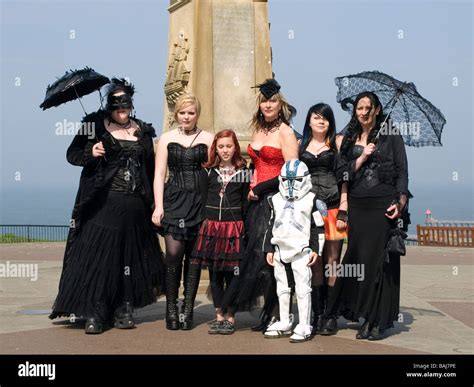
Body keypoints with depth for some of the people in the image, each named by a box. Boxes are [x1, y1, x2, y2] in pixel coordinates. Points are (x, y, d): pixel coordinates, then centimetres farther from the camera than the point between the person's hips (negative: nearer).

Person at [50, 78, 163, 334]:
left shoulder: (142, 130, 13)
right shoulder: (96, 125, 3)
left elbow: (150, 168, 15)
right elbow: (72, 154, 1)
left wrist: (152, 204, 9)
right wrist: (91, 153, -20)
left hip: (134, 207, 4)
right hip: (103, 204, -4)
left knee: (130, 257, 6)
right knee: (98, 256, -6)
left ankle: (124, 311, 16)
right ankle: (94, 314, -1)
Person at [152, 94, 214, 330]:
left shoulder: (207, 138, 9)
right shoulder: (166, 138, 11)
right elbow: (159, 174, 7)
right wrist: (158, 206, -3)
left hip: (199, 201, 0)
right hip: (174, 200, 0)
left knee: (194, 256, 2)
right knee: (173, 253, -11)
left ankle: (188, 309, 10)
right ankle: (171, 308, 1)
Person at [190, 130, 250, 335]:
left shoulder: (243, 172, 4)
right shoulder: (207, 171, 7)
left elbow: (245, 203, 5)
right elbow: (202, 199, 8)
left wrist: (242, 226, -2)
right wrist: (205, 223, 1)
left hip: (234, 226, -2)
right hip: (211, 225, 2)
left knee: (231, 272, 0)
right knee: (214, 273, 6)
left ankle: (229, 317, 9)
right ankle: (219, 315, 16)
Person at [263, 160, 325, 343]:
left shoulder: (311, 200, -2)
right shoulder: (276, 200, 11)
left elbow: (318, 227, -2)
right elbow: (271, 226, 15)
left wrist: (316, 249, -8)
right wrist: (269, 249, 10)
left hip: (301, 251, -5)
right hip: (280, 250, 5)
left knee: (303, 289, -4)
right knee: (282, 288, 13)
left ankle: (304, 327, 1)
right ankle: (284, 324, 24)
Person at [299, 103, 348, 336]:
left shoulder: (338, 142, 5)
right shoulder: (301, 146, 15)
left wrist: (343, 211, -7)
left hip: (332, 209, -3)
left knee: (331, 264, -2)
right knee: (314, 264, 4)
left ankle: (331, 316, 6)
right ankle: (317, 315, 11)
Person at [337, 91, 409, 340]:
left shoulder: (390, 137, 4)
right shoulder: (350, 141, 14)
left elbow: (402, 171, -1)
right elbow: (342, 174, 8)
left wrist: (400, 201, -14)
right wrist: (362, 157, -5)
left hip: (383, 205, -4)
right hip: (358, 207, 4)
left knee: (382, 261, -2)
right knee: (360, 260, 3)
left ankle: (380, 321, 4)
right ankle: (367, 318, 13)